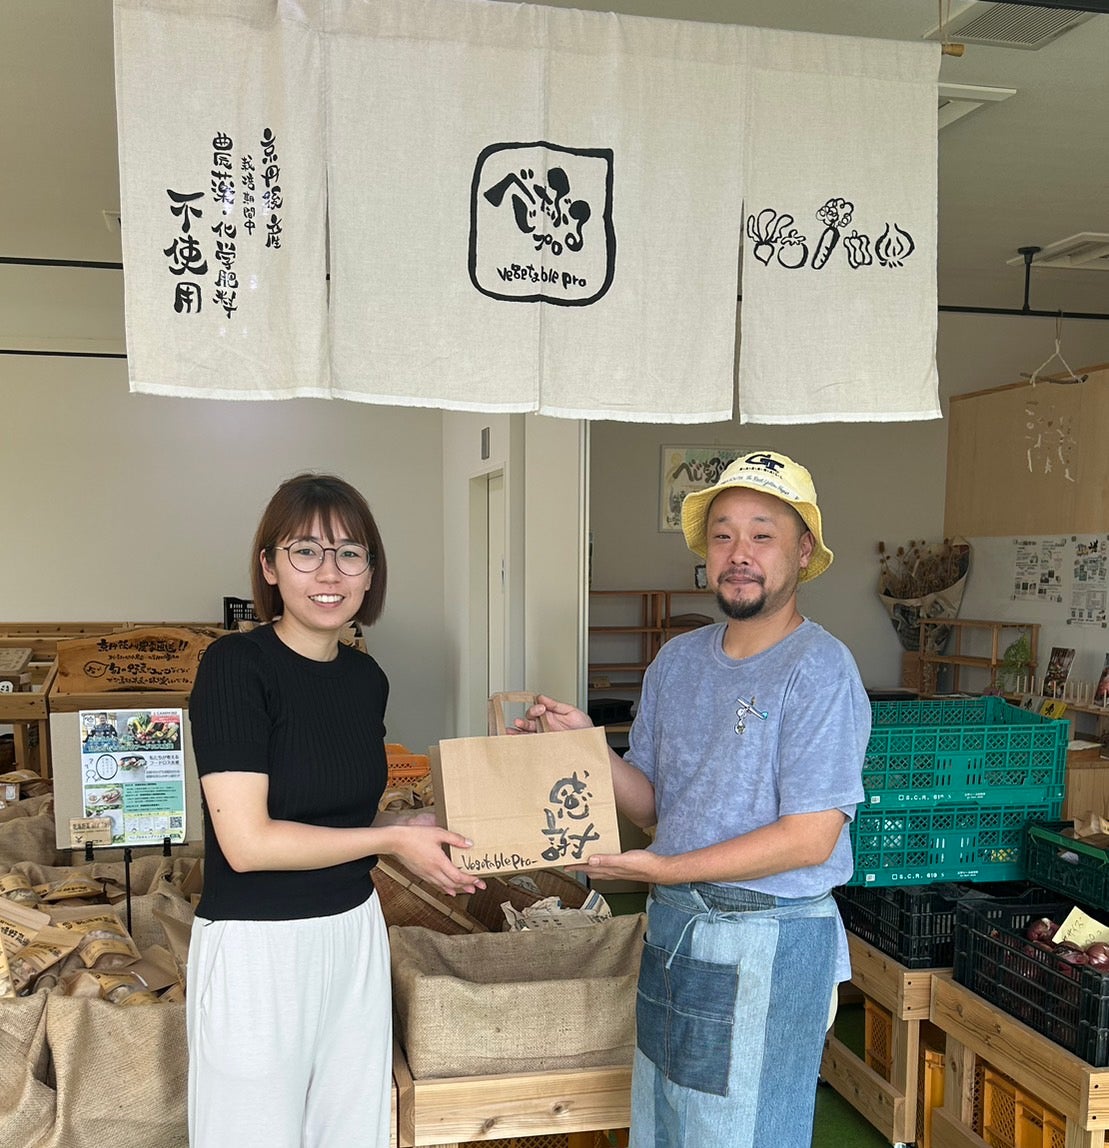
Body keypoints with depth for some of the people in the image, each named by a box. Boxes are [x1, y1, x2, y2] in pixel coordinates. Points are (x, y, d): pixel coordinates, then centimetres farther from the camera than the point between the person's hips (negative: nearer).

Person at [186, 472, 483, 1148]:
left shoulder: (368, 678, 3)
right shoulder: (236, 666, -16)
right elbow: (247, 842, -20)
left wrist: (414, 828, -3)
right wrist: (393, 840, -14)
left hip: (355, 933, 6)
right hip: (257, 945, -6)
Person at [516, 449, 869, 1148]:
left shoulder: (820, 670, -16)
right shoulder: (678, 660, 5)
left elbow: (810, 837, -20)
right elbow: (653, 802, 9)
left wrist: (668, 869, -19)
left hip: (768, 943, -7)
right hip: (671, 929, 7)